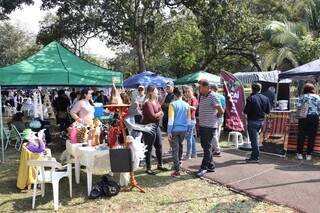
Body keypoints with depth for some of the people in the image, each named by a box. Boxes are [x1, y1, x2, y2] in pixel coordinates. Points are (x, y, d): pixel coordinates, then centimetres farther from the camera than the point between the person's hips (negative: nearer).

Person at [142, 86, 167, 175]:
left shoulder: (156, 101, 10)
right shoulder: (147, 103, -16)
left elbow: (161, 114, 7)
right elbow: (152, 116, -22)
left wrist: (157, 115, -14)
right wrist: (159, 113, -5)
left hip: (156, 126, 9)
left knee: (159, 146, 15)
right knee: (149, 148, 0)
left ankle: (160, 165, 30)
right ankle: (148, 168, 11)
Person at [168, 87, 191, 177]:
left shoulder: (172, 104, -9)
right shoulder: (186, 105, 4)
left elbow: (170, 119, -13)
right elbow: (189, 119, 10)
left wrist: (169, 132, -10)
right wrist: (187, 130, 20)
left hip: (174, 129, -4)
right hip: (183, 129, 5)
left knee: (175, 149, 0)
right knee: (180, 145, 26)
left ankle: (177, 171, -1)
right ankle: (178, 162, 44)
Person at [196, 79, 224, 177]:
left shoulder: (212, 97, -14)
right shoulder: (201, 96, 10)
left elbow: (221, 111, -12)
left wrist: (214, 116, 3)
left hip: (210, 126, -8)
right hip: (202, 125, 9)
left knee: (207, 147, -2)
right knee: (204, 146, 14)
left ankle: (204, 167, 5)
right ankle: (211, 166, 25)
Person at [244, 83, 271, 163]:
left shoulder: (251, 98, -15)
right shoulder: (265, 98, 4)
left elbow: (246, 111, -16)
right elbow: (268, 111, 8)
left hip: (252, 121, -6)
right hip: (261, 121, 7)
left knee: (254, 139, -1)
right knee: (256, 139, 19)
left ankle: (255, 157, 3)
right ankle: (254, 156, 27)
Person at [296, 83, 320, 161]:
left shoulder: (301, 97, 4)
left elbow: (298, 107, -5)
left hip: (303, 118, 0)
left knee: (301, 135, 5)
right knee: (311, 137, 5)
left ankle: (299, 153, 8)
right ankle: (309, 154, 8)